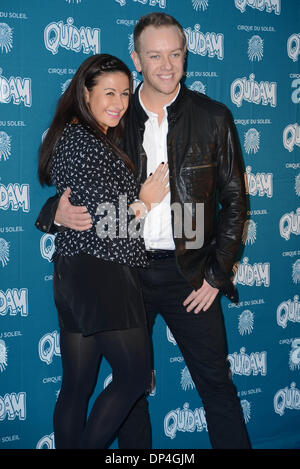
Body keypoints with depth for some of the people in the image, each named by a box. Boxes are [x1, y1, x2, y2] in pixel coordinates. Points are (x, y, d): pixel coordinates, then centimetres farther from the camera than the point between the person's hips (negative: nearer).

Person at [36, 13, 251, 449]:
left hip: (187, 272, -1)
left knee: (217, 385, 5)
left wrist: (217, 275, -5)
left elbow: (234, 200, 1)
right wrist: (59, 211, -15)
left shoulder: (214, 118, -1)